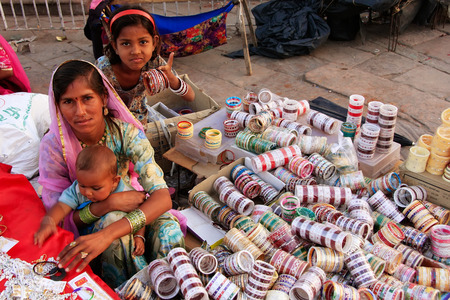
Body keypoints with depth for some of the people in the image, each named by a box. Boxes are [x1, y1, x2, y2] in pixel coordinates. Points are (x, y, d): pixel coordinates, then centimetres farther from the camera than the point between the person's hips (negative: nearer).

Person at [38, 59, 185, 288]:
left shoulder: (126, 133, -22)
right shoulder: (53, 146, -21)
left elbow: (162, 197, -31)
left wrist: (108, 234, -45)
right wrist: (108, 204, -35)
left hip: (129, 206, 1)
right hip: (85, 225, 0)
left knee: (168, 228, -29)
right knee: (113, 218, -34)